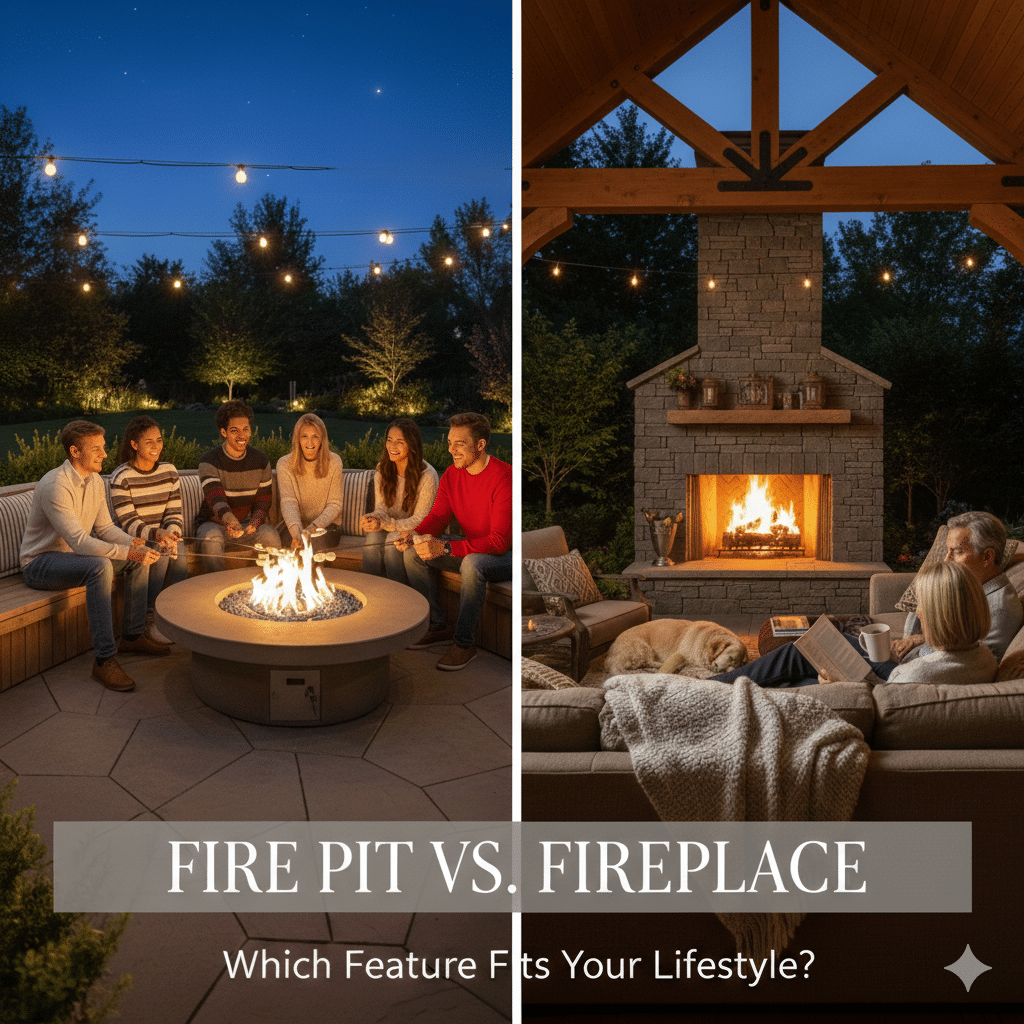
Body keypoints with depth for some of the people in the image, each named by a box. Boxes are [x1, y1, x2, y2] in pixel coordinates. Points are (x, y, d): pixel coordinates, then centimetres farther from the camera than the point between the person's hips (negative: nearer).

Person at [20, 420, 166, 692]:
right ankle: (104, 660, -34)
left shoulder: (95, 481, 2)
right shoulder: (55, 486, -26)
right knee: (100, 566, -36)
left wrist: (133, 542, -13)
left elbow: (105, 527, 7)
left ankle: (132, 636, 8)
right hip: (40, 563, -9)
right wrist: (128, 552, -38)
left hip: (74, 555, 9)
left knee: (141, 557, 0)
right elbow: (80, 542, -33)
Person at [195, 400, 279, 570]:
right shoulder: (209, 462, -11)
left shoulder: (261, 461, 2)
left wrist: (254, 523, -20)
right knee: (211, 539, -36)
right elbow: (215, 498, -26)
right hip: (214, 523, -2)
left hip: (248, 522, 2)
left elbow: (263, 502, 4)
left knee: (271, 535, -29)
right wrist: (230, 521, -49)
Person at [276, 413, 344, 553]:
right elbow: (288, 502, -15)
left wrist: (313, 527, -24)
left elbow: (334, 505, -6)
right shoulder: (284, 464, -4)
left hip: (325, 525, 0)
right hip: (292, 525, 0)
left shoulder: (334, 462, -4)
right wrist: (296, 530, -37)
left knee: (316, 543, -32)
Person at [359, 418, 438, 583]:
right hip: (391, 529, 4)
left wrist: (384, 524, -28)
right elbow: (382, 507, 2)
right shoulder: (382, 469, 1)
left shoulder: (427, 475, -17)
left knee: (393, 540, -33)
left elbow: (420, 520, -16)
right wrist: (373, 519, -24)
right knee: (373, 538, -28)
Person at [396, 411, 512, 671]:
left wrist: (444, 547, -37)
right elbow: (437, 517, 3)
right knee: (413, 553, -5)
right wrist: (416, 536, -22)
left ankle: (464, 642, -20)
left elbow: (501, 541, -31)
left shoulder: (504, 478, -27)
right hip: (471, 548, 8)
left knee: (472, 564, -38)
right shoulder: (451, 475, -2)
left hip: (506, 555, -8)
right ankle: (437, 625, 7)